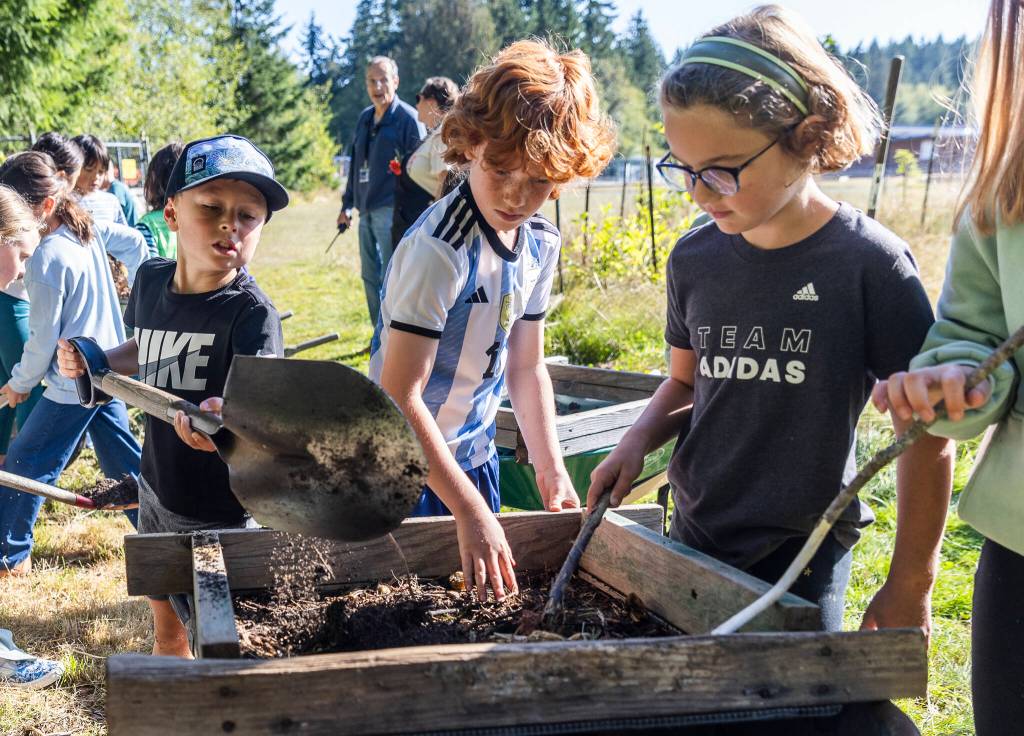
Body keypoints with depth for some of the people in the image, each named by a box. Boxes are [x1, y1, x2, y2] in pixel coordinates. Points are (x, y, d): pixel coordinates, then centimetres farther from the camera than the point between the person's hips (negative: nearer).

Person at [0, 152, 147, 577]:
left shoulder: (45, 260, -22)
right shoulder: (89, 229, 1)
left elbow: (43, 339, -18)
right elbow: (135, 243, 19)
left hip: (72, 385, -9)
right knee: (123, 460, 18)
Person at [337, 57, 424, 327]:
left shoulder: (408, 118, -6)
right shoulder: (365, 118, 15)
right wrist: (347, 204, 20)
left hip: (392, 210, -7)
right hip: (366, 210, 8)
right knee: (370, 276, 12)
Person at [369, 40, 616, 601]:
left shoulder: (540, 244, -4)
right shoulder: (438, 251, -28)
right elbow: (400, 396, -31)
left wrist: (550, 469, -1)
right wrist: (470, 511, -34)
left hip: (474, 454, 7)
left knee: (483, 586, 18)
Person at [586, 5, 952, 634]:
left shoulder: (870, 264, -15)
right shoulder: (695, 259, 0)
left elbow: (926, 438, -9)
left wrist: (910, 585, -7)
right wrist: (638, 440, -4)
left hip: (805, 554, -4)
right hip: (695, 536, 5)